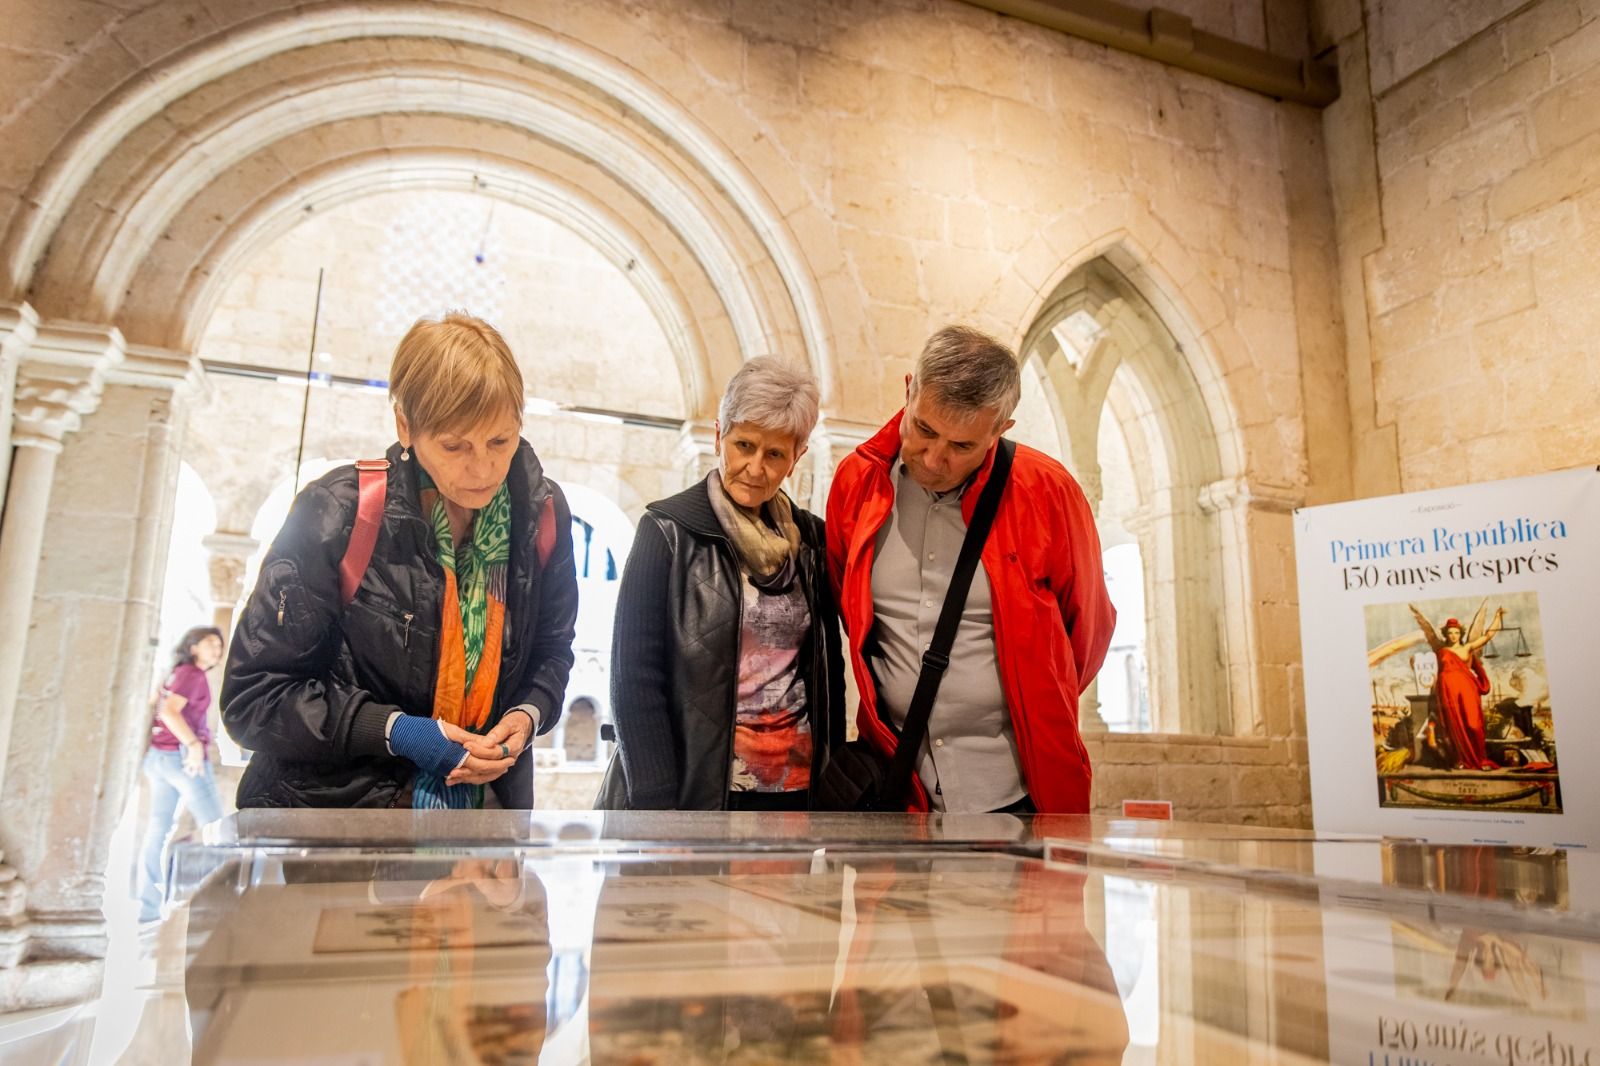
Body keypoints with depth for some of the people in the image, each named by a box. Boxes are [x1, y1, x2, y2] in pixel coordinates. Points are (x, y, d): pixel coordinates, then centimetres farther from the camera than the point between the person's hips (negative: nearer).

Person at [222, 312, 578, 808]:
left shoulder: (543, 513, -10)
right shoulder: (336, 515, -19)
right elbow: (253, 694, -14)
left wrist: (528, 713, -13)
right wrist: (395, 730, -23)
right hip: (333, 797, -3)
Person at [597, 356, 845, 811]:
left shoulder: (811, 538, 4)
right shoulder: (668, 530, -7)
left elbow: (829, 670, 10)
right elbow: (635, 677, -10)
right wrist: (656, 804, -14)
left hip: (797, 787, 4)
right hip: (693, 787, -3)